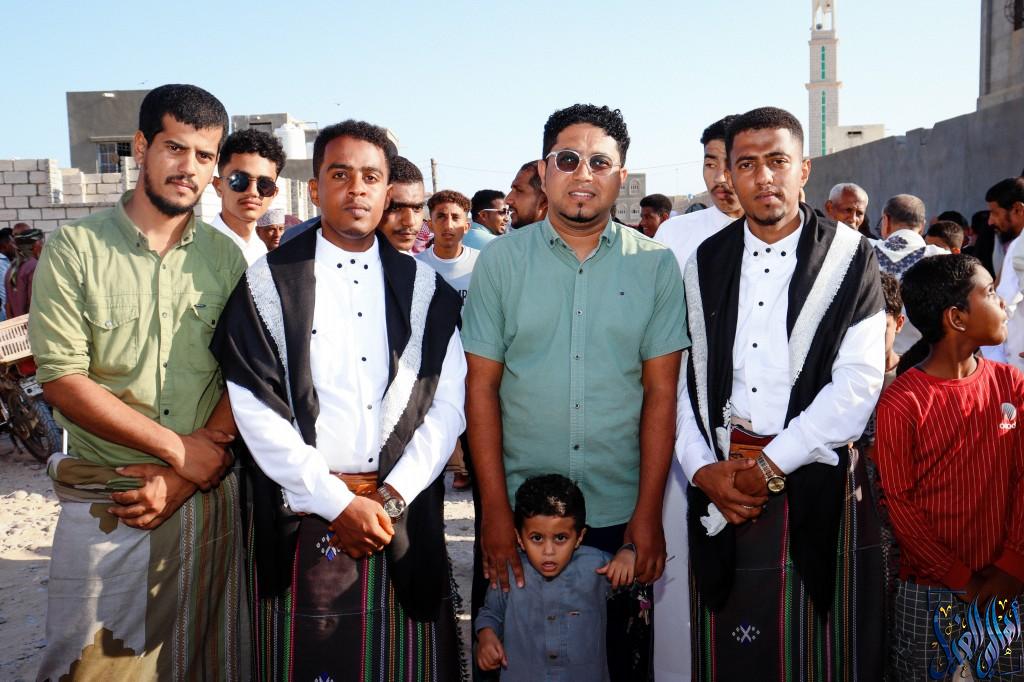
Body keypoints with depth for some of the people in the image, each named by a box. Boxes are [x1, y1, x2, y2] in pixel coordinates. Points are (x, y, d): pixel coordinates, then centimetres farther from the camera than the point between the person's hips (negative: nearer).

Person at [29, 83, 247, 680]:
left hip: (209, 496, 2)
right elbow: (62, 380, -10)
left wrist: (183, 479, -11)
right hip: (104, 505, -2)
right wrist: (180, 448, -13)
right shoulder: (75, 250, -4)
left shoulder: (226, 258, 4)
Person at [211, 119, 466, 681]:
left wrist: (389, 498, -9)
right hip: (300, 516, -1)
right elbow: (256, 409, -6)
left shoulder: (424, 289, 6)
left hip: (403, 511, 2)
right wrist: (338, 503, -11)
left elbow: (446, 403, 2)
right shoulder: (269, 285, 0)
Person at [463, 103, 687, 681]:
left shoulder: (656, 265, -1)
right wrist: (495, 511, -7)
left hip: (621, 513, 0)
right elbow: (482, 388, -3)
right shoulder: (502, 260, -1)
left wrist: (648, 513, -5)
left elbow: (661, 394, -2)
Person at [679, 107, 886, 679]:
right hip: (721, 481, 3)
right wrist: (703, 468, -7)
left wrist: (771, 466, -13)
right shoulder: (706, 263, 8)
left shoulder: (849, 257, -1)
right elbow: (682, 377, 6)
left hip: (814, 480, -2)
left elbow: (859, 382, -9)